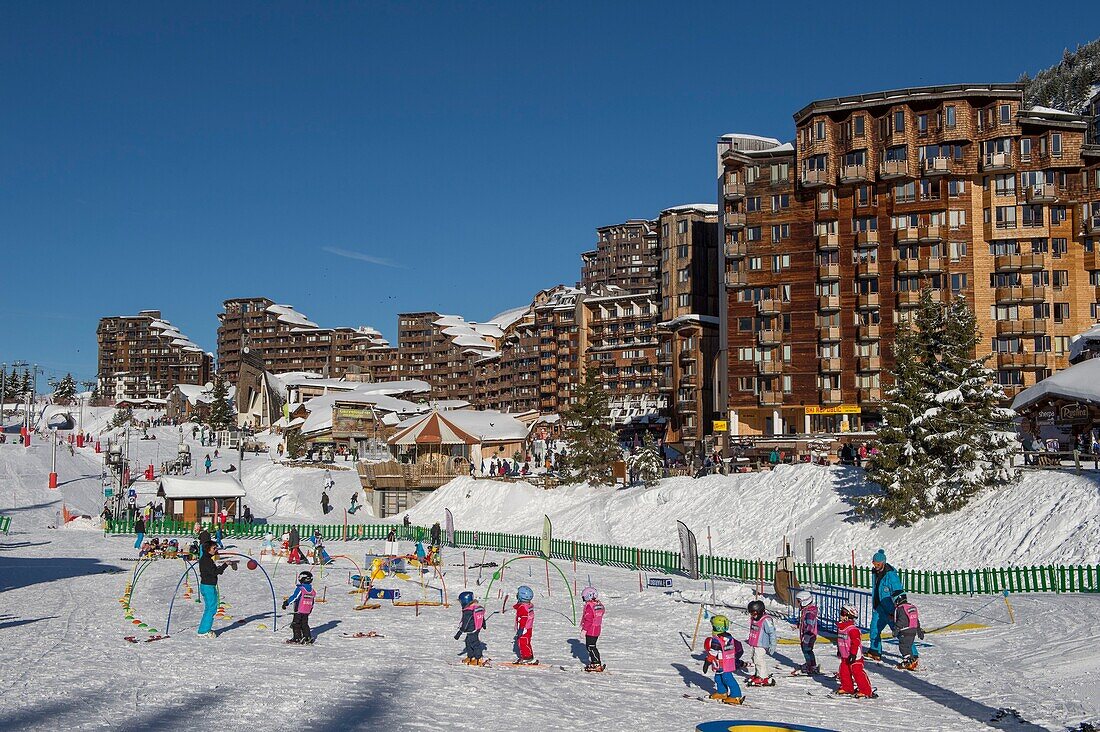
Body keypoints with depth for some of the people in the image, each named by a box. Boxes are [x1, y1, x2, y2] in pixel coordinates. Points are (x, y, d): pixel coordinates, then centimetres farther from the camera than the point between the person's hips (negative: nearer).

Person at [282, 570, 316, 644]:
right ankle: (308, 637, 12)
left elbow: (294, 597, -20)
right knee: (304, 624, 17)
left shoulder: (300, 589, -15)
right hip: (307, 611, 7)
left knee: (296, 624, 5)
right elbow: (313, 602, 15)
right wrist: (310, 610, 26)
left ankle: (297, 638, 3)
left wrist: (287, 603, -14)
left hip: (299, 610, -6)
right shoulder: (313, 591, 7)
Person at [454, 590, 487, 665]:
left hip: (472, 631, -10)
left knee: (474, 643, 1)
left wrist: (459, 633, -18)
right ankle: (470, 657, 30)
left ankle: (479, 659, 8)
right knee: (468, 641, 21)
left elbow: (465, 623, -23)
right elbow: (482, 617, 20)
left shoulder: (468, 611, -24)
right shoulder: (479, 607, 4)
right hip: (477, 629, 10)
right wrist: (483, 624, 38)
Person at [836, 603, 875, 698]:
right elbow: (839, 639, 23)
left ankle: (867, 691, -5)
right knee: (844, 672, 12)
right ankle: (847, 688, 27)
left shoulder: (852, 628, -20)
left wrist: (853, 654, -24)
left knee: (858, 672, -9)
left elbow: (856, 642, -23)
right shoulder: (840, 626, 10)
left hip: (854, 656, -9)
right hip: (845, 656, 9)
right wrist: (839, 650, 28)